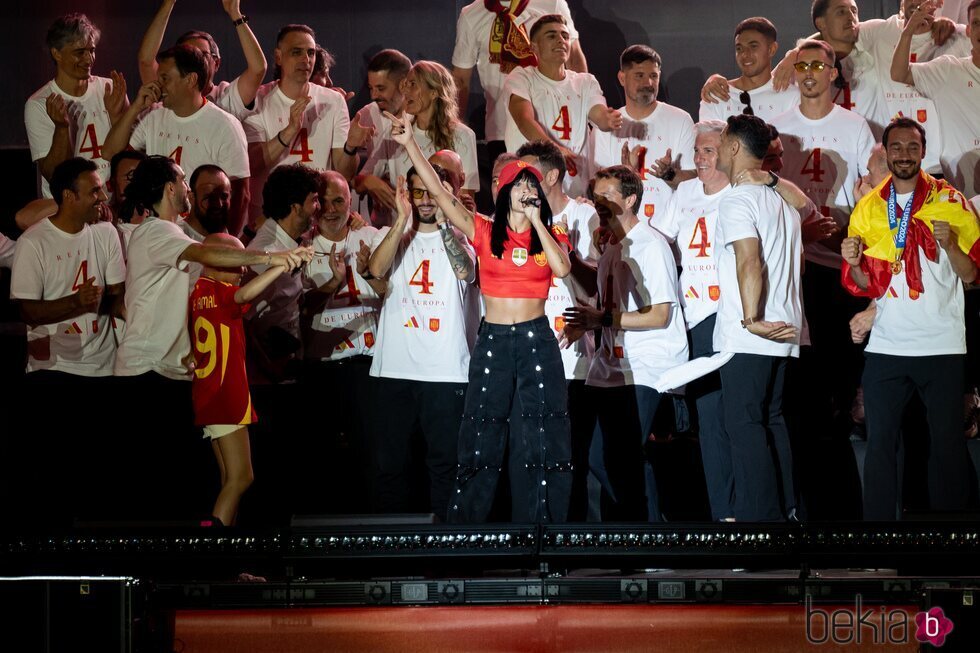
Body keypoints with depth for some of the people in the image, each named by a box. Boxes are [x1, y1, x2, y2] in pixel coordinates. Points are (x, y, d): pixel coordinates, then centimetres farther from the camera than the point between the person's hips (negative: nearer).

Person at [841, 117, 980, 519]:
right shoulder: (868, 208, 9)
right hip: (886, 346, 2)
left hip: (942, 346, -2)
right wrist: (853, 263, -11)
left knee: (947, 443, 0)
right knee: (879, 442, 1)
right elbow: (863, 285, 11)